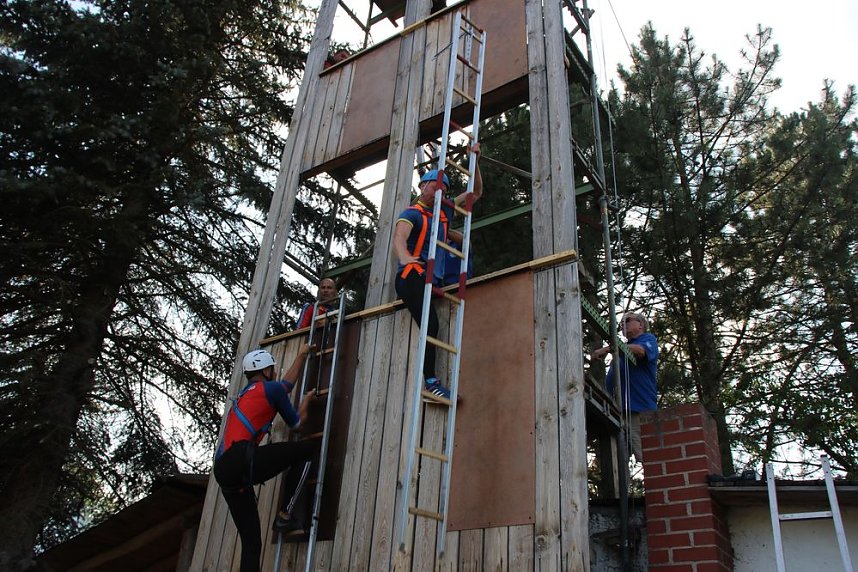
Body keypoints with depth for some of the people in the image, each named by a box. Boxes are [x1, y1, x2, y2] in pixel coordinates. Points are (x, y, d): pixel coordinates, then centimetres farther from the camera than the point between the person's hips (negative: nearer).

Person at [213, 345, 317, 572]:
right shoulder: (272, 388, 7)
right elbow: (296, 423, 19)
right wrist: (306, 401, 38)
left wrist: (301, 355, 58)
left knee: (251, 542, 10)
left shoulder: (244, 395, 31)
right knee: (310, 447, 1)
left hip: (224, 473, 8)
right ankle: (286, 516, -2)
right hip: (242, 461, -8)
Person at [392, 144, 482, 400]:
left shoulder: (444, 213, 20)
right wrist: (404, 257, -45)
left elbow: (476, 192, 26)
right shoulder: (412, 214, -1)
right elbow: (399, 237, -22)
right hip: (412, 275, -9)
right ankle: (430, 381, -25)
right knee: (431, 323, -23)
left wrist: (475, 161, 14)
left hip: (433, 279, 9)